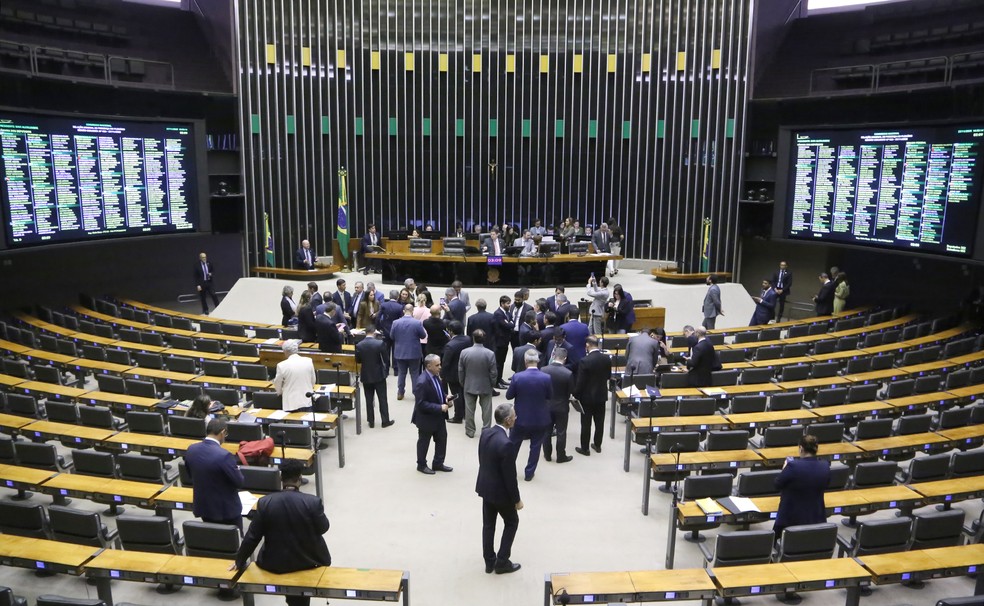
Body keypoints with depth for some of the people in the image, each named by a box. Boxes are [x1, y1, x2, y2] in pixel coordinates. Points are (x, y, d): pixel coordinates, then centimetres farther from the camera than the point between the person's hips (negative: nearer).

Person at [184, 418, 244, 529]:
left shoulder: (191, 449, -7)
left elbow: (191, 474, 10)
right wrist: (236, 470, 1)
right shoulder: (224, 455, -28)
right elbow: (239, 482, -18)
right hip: (226, 509, -6)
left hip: (203, 507, 6)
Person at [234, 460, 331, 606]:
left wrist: (240, 561, 8)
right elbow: (323, 528, -4)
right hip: (308, 560, -1)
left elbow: (252, 536, -6)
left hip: (275, 563, 2)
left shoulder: (265, 502, -14)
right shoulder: (313, 502, -19)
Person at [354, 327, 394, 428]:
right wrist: (386, 371, 6)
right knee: (382, 399, 8)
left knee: (369, 400, 11)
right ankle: (385, 421, 12)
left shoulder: (359, 345, -9)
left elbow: (357, 360, 1)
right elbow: (386, 359, -9)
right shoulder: (380, 343, -15)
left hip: (366, 375, 2)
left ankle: (371, 421, 15)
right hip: (379, 375, -2)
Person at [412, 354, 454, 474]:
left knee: (442, 439, 17)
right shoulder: (422, 382, -30)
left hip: (439, 416, 8)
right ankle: (421, 465, 34)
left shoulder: (436, 375, -4)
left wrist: (446, 397, -7)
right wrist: (439, 407, -28)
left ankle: (438, 463, 35)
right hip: (426, 418, -8)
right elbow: (421, 404, -28)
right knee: (424, 442, 13)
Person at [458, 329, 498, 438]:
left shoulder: (464, 352, -13)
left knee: (469, 409, 13)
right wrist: (492, 385, 5)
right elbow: (493, 373, -12)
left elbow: (460, 371, -4)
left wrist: (462, 384, 11)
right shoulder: (490, 354, -18)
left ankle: (470, 431, 21)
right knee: (486, 409, 11)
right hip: (486, 386, -1)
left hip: (469, 386, 1)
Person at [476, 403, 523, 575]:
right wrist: (517, 499, -11)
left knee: (488, 524, 19)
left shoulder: (485, 433, -7)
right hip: (500, 491, -7)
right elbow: (510, 476, -23)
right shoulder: (506, 444, -32)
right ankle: (502, 562, 22)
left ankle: (489, 562, 32)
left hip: (485, 487, 7)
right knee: (512, 522, 16)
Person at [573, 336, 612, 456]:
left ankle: (585, 448, 14)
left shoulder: (585, 361, -22)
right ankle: (597, 445, 28)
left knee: (586, 424, 6)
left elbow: (580, 382, -17)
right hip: (602, 395, 5)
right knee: (599, 422, 16)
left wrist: (576, 395, -5)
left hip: (587, 397, -5)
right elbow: (608, 376, 8)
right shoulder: (607, 359, -6)